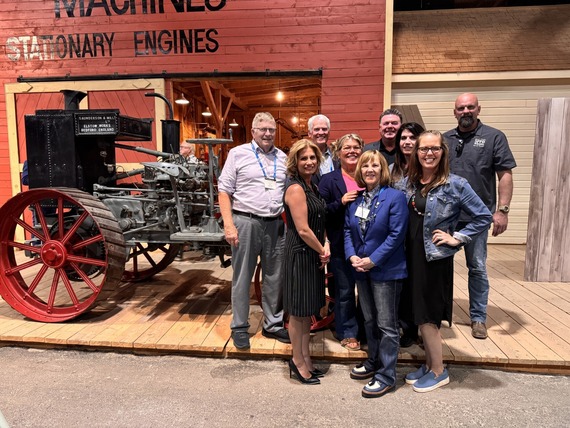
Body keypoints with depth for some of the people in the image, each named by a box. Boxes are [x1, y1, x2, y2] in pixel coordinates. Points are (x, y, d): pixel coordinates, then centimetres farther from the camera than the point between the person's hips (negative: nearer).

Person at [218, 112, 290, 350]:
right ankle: (239, 327, 21)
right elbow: (224, 191, -2)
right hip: (246, 222, -4)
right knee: (242, 277, 6)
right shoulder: (238, 154, 1)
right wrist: (229, 225, -11)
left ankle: (273, 324, 28)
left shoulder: (282, 158, 12)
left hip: (276, 224, 4)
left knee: (275, 277, 12)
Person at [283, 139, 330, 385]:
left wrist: (325, 246, -1)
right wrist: (322, 251, -8)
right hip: (299, 255, -9)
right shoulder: (295, 188, -16)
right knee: (298, 311, 5)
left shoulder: (312, 186, 11)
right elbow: (302, 229, -21)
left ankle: (305, 359, 33)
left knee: (308, 310, 18)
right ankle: (298, 362, 22)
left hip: (313, 255, 9)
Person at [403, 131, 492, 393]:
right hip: (412, 256, 5)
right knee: (421, 315, 14)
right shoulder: (408, 182, 5)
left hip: (435, 259, -5)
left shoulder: (456, 185, -10)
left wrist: (456, 238, -10)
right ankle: (429, 364, 32)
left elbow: (484, 217, -8)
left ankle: (438, 371, 22)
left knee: (426, 317, 2)